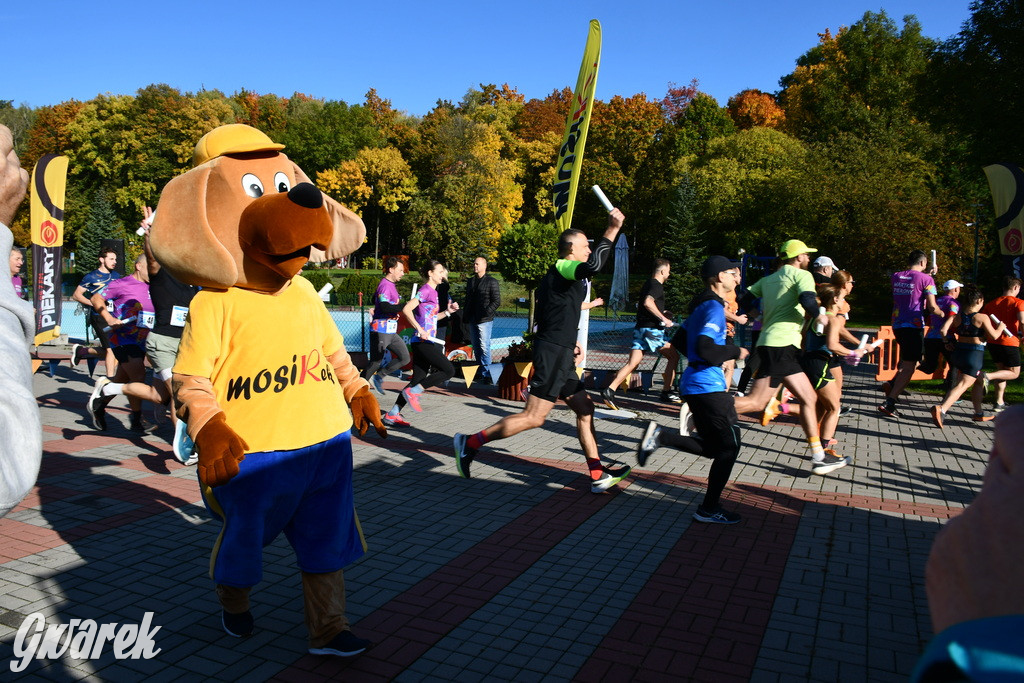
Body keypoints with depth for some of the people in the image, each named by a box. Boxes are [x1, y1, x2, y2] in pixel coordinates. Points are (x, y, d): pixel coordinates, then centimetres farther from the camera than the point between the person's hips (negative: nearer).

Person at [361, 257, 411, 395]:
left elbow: (375, 299, 29)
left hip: (391, 332, 9)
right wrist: (405, 306, -31)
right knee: (375, 363, -2)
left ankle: (378, 377, 15)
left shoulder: (391, 285, 15)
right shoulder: (385, 285, -16)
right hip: (381, 332, -9)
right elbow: (384, 307, -31)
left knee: (405, 358, 6)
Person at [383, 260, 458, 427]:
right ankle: (412, 391, -6)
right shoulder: (425, 290, -10)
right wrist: (420, 330, -23)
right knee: (449, 370, -10)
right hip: (423, 342, -9)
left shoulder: (433, 292, 18)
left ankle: (392, 415, 12)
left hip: (427, 342, 9)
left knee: (418, 380, 9)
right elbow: (407, 310, -21)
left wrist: (447, 311, 14)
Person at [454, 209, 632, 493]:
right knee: (534, 417, -10)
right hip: (553, 354, -11)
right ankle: (471, 442, -3)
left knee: (585, 410, 13)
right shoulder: (562, 268, -10)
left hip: (560, 356, 11)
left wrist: (569, 343, 22)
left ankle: (598, 475, 18)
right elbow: (593, 266, -31)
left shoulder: (559, 275, 20)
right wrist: (612, 231, -24)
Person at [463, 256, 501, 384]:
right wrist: (465, 318, 14)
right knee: (476, 348, 9)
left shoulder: (491, 282, -2)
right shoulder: (470, 281, 18)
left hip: (485, 320, -7)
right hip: (472, 320, 7)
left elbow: (497, 301, -6)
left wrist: (486, 314, -16)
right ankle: (480, 373, 16)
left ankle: (486, 375, -10)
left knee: (484, 347, -11)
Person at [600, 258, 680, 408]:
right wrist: (663, 318, -23)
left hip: (640, 328, 8)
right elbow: (648, 302, -26)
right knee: (674, 356, 7)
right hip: (652, 330, -8)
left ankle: (609, 390, -14)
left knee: (632, 363, 0)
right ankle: (666, 391, 10)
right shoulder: (657, 285, -8)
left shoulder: (648, 284, 21)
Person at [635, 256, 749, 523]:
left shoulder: (701, 306, 14)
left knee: (712, 447, 15)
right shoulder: (714, 307, -15)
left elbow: (679, 340, 22)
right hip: (708, 386, -9)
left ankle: (659, 436, 3)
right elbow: (705, 349, -27)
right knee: (729, 445, 2)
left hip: (694, 384, 10)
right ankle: (709, 509, 9)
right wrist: (735, 351, -12)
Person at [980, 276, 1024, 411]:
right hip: (1009, 343, -6)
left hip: (992, 342, 6)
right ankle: (987, 376, -21)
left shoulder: (991, 303, 12)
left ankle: (999, 402, 15)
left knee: (1001, 370, 18)